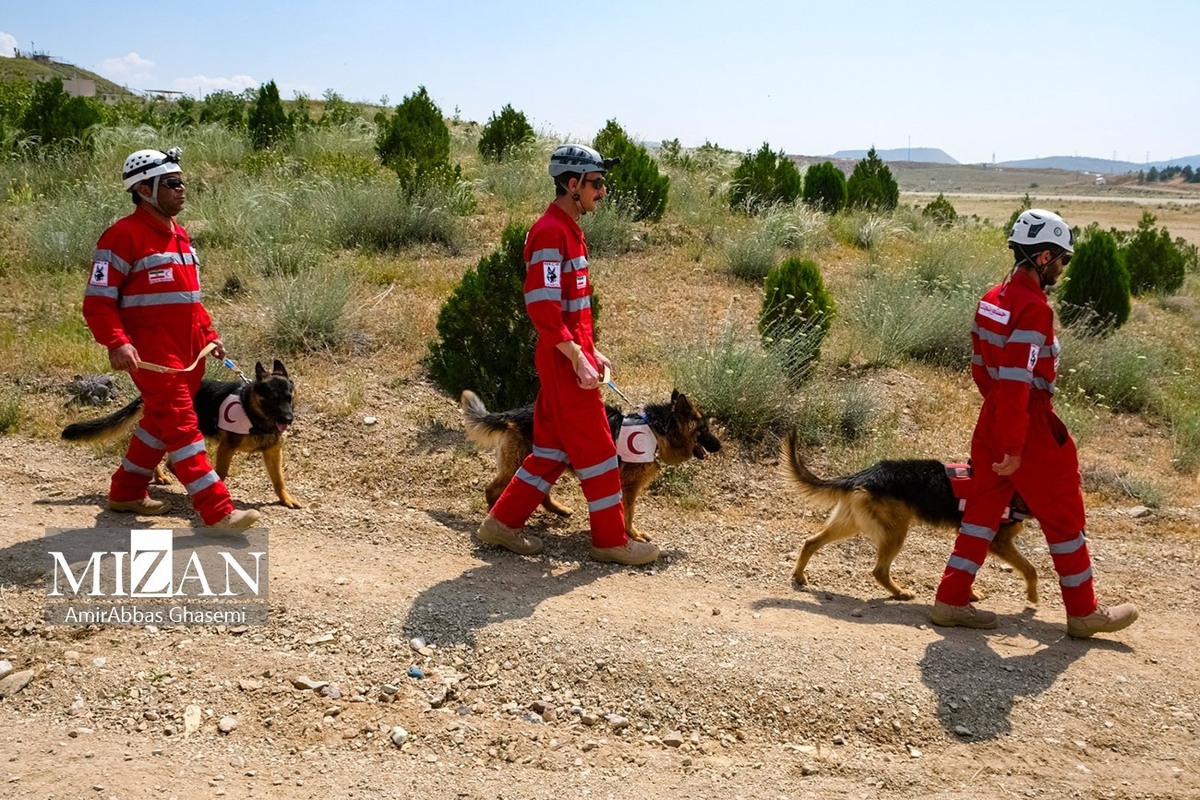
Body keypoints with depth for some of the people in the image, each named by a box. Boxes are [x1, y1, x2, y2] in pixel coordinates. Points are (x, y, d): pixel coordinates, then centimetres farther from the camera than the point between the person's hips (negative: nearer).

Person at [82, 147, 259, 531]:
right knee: (182, 427, -9)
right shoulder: (123, 236, -12)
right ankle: (217, 512, -10)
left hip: (188, 352, 9)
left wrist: (208, 334, 17)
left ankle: (126, 493, 35)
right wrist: (117, 343, -26)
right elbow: (97, 301, -14)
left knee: (159, 422, 18)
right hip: (152, 353, -9)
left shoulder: (179, 234, 15)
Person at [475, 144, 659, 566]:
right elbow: (542, 306, -24)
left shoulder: (568, 229, 15)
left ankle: (503, 522, 23)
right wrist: (578, 359, -23)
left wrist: (591, 350, 19)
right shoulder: (550, 233, -17)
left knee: (554, 446, 15)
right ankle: (611, 540, 12)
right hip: (565, 361, -10)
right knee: (596, 448, 0)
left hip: (572, 355, 10)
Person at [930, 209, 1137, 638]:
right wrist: (1014, 448, -22)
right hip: (1030, 427, -9)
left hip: (992, 420, 9)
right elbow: (1018, 381, -25)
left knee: (984, 507, 14)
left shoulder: (993, 299, 7)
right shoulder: (1033, 308, -22)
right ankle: (1083, 612, 21)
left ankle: (951, 601, 16)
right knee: (1063, 516, 7)